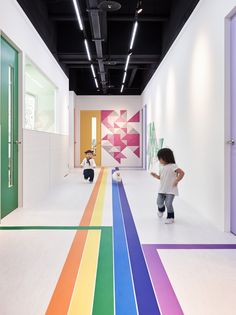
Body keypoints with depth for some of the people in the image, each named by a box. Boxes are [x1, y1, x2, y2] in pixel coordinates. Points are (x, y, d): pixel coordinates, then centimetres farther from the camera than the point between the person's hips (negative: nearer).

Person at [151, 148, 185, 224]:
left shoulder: (173, 166, -16)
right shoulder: (162, 167, 9)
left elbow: (182, 173, -19)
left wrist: (176, 181, -18)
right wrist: (156, 176, -1)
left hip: (171, 190, -7)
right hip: (162, 189, 7)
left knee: (168, 203, -11)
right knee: (159, 202, 9)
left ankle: (170, 217, 10)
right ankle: (161, 210, 43)